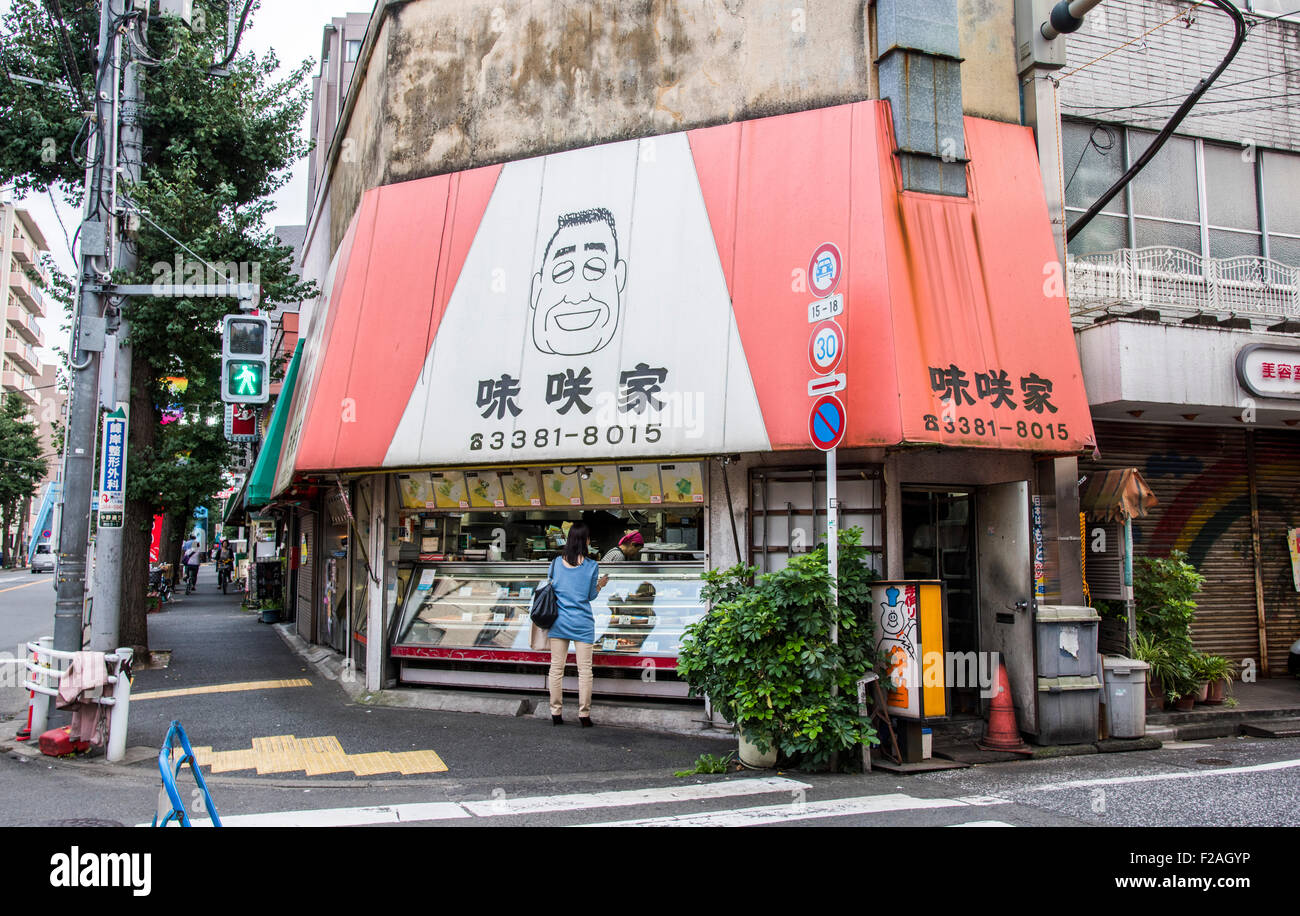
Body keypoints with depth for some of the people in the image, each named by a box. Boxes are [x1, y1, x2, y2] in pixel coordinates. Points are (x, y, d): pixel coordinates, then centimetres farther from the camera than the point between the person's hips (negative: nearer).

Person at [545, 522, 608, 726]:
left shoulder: (556, 562, 1)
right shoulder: (591, 566, -7)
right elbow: (590, 596, -1)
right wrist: (600, 586, 18)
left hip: (558, 621, 3)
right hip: (582, 623, -3)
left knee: (556, 668, 9)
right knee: (584, 670, 4)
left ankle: (556, 713, 14)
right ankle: (584, 715, 7)